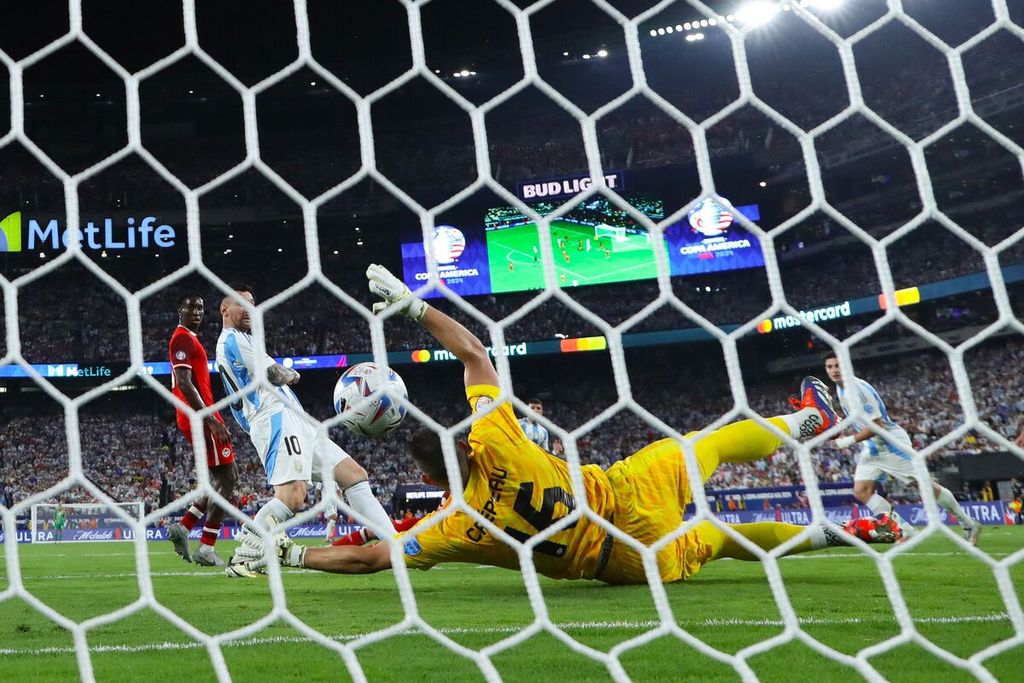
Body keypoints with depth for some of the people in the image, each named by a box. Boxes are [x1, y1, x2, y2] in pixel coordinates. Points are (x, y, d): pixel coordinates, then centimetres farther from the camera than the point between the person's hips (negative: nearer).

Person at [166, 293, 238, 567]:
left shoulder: (190, 339, 21)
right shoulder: (182, 339, -11)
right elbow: (185, 384, -20)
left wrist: (212, 419, 24)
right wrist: (212, 421, -23)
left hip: (199, 418, 10)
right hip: (200, 418, -10)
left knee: (228, 476, 14)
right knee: (225, 479, -6)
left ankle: (183, 526, 11)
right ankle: (206, 549, -4)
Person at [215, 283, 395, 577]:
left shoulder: (242, 340, 30)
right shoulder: (232, 339, -1)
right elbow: (276, 374, -7)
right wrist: (292, 374, 13)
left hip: (297, 422, 11)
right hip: (276, 420, -11)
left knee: (355, 475, 6)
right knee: (292, 497, -27)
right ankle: (241, 558, -17)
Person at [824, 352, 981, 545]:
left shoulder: (857, 389, -22)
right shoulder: (840, 388, 6)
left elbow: (877, 425, -24)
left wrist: (850, 440, -22)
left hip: (891, 441, -9)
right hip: (871, 447, 9)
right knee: (861, 491, -6)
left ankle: (969, 524, 14)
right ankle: (903, 529, 1)